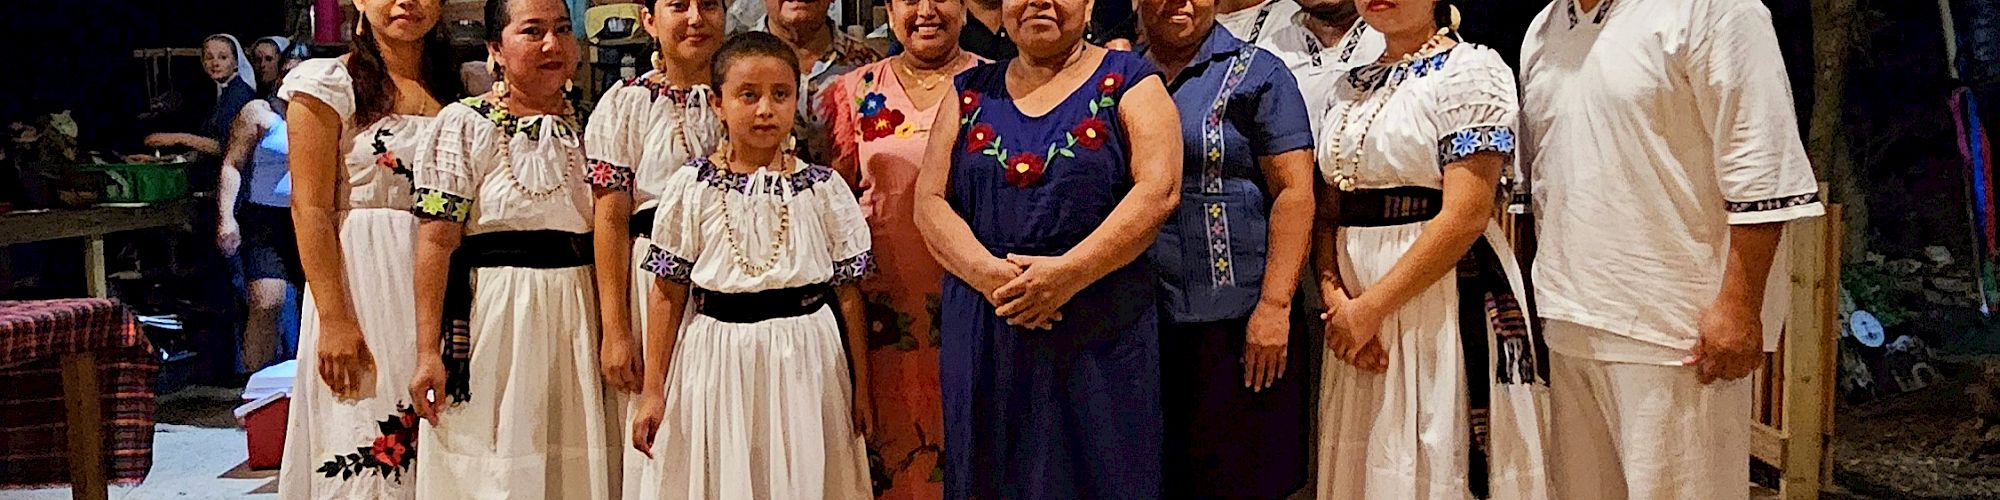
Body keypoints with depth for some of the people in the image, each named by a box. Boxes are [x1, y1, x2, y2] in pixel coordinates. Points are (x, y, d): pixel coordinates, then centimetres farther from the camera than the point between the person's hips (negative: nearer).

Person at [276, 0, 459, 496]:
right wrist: (334, 319, -17)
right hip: (364, 283, -4)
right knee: (368, 459, -3)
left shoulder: (463, 86, 11)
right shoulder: (329, 82, -3)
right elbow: (310, 209, -9)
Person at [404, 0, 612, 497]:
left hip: (576, 324, 4)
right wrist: (428, 353, -16)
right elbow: (436, 241, -10)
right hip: (490, 321, -4)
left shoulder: (587, 126, 10)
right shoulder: (463, 124, -3)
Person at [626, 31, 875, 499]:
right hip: (716, 364, 0)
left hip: (803, 362, 1)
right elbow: (668, 294, 0)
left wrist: (860, 387, 4)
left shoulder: (823, 188, -1)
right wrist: (653, 391, 0)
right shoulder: (691, 188, -3)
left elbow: (848, 291, 3)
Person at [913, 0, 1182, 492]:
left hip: (1101, 327, -3)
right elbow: (930, 200, 5)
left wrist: (1069, 272, -19)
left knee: (1099, 470, -1)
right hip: (985, 327, 3)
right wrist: (989, 274, -13)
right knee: (992, 473, 7)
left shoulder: (1127, 81, 4)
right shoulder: (971, 92, 13)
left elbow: (1158, 190, -9)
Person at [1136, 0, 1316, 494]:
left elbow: (1294, 191, -6)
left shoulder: (1256, 73, 1)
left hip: (1235, 320, -3)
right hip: (1140, 320, 4)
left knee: (1239, 476, 1)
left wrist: (1274, 305, -14)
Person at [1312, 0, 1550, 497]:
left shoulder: (1471, 69, -6)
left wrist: (1371, 308, -16)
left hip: (1443, 296, -6)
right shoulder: (1353, 86, 14)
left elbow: (1465, 216, -16)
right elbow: (1329, 212, 12)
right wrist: (1335, 297, -7)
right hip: (1355, 307, 6)